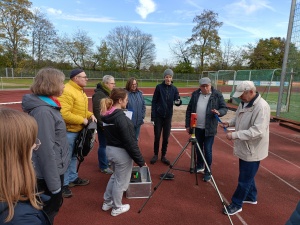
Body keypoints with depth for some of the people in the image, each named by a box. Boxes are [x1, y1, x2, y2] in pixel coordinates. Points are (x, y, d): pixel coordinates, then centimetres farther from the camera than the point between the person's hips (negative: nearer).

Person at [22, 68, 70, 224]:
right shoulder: (43, 111, -26)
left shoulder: (47, 105, 4)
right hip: (49, 172, -9)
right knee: (50, 209, 14)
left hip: (55, 168, 9)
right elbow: (46, 150, -26)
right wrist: (54, 183, -21)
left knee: (52, 205, 26)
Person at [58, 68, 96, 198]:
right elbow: (64, 114, -29)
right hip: (68, 131, -10)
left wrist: (90, 115, 2)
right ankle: (63, 184, 19)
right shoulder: (67, 91, -22)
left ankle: (73, 178, 38)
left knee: (74, 156, 21)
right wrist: (82, 120, -21)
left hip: (78, 130, 10)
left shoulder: (80, 91, 10)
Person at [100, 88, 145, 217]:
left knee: (115, 176, 28)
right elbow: (130, 142, -24)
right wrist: (140, 160, -16)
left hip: (110, 149, 8)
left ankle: (107, 202, 42)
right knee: (121, 181, 13)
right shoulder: (121, 117, -25)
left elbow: (109, 134, 8)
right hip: (121, 152, -8)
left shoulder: (106, 115, 1)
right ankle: (116, 208, 33)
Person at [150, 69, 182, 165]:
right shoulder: (159, 87, -6)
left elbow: (177, 101, -2)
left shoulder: (174, 89, 1)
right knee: (157, 137, 5)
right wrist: (152, 117, -10)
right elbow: (154, 102, -5)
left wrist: (178, 102, -28)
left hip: (168, 116, 2)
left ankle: (163, 156, 23)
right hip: (158, 116, -2)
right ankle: (156, 155, 22)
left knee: (166, 137, 8)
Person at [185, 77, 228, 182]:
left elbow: (224, 108, -2)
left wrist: (219, 112, -26)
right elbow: (189, 110, 6)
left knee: (207, 150, 0)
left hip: (209, 128, -3)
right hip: (197, 127, 4)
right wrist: (187, 125, 4)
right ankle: (199, 166, 37)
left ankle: (208, 172, 16)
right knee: (198, 148, 16)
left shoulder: (217, 95, -6)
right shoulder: (195, 94, 2)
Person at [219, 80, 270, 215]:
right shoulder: (244, 103, 3)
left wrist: (235, 135, -32)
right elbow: (238, 117, 20)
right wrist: (229, 123, 1)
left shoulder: (262, 107, -25)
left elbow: (258, 131, -32)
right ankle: (251, 197, 44)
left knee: (244, 179, 6)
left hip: (252, 150, -9)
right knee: (247, 175, 24)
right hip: (244, 148, 9)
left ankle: (236, 204, 21)